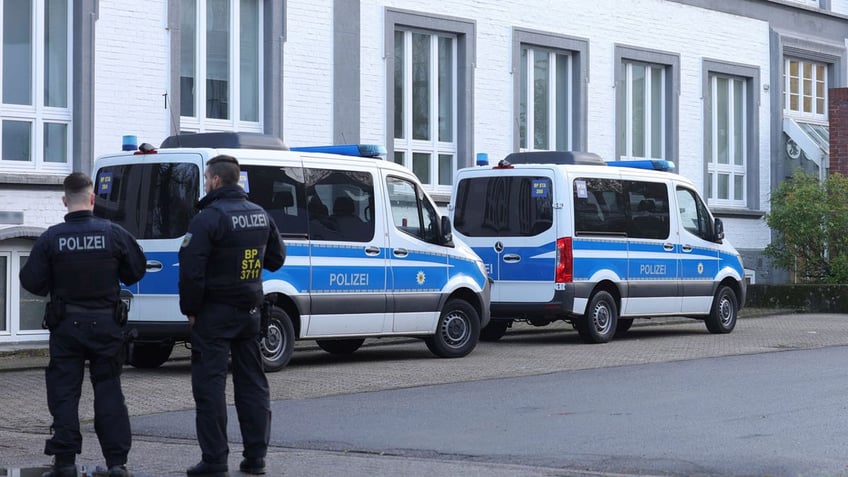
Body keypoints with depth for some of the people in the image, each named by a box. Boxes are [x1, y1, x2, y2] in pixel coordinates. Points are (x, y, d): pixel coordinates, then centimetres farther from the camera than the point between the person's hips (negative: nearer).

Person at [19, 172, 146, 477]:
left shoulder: (51, 238, -10)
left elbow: (31, 281, -7)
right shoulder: (114, 234, -6)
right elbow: (136, 271, 4)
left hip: (66, 326, -1)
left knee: (64, 393, 5)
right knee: (109, 390, 9)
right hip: (106, 323, 1)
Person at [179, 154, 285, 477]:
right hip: (249, 311, 7)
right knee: (252, 383, 12)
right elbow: (276, 259, 20)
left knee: (209, 385, -3)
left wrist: (189, 309, -10)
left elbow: (191, 269, -20)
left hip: (215, 311, -7)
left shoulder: (209, 218, -15)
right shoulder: (261, 215, 9)